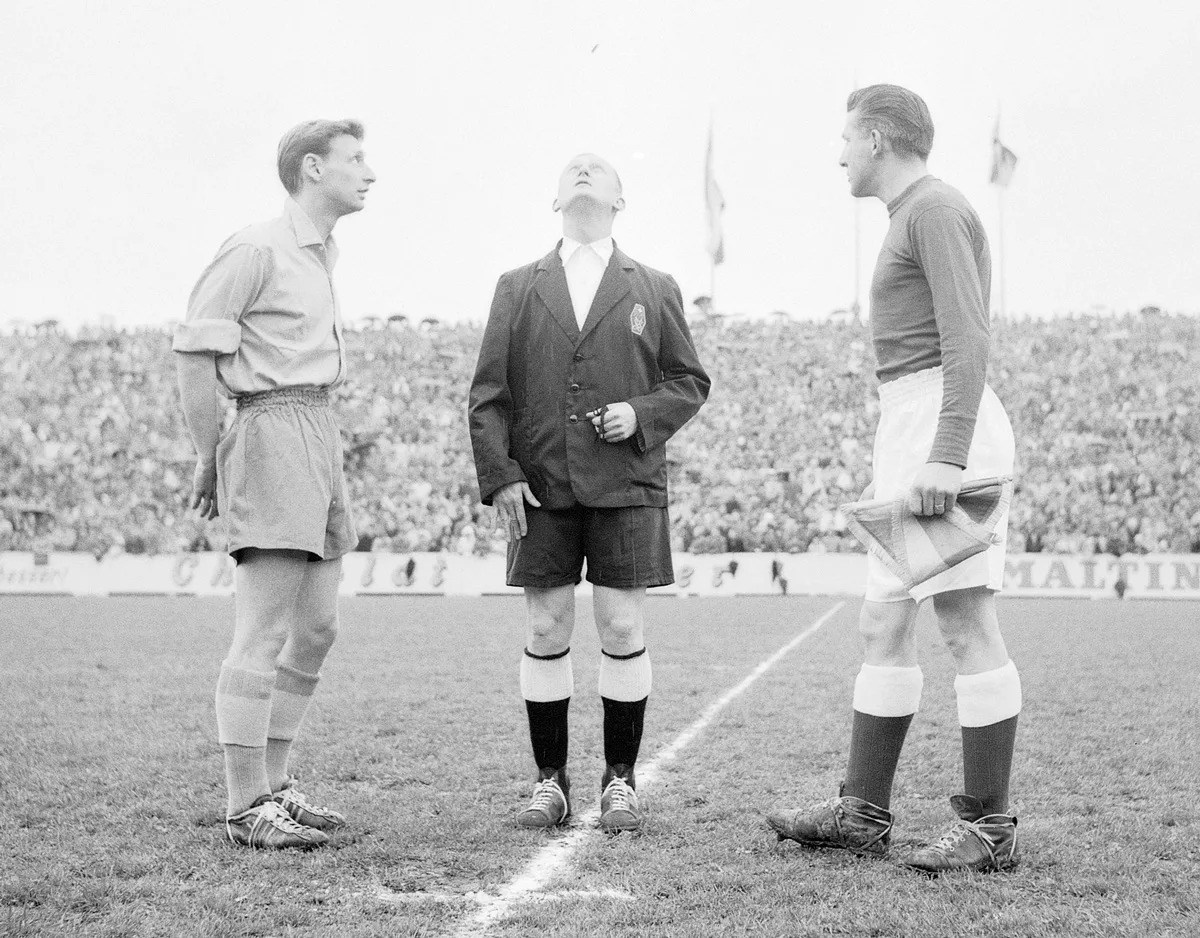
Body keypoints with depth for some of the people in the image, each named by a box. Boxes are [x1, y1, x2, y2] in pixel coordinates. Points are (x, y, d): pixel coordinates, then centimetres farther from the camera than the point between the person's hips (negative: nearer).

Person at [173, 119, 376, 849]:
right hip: (275, 432, -10)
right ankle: (248, 807, -6)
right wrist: (210, 460, -9)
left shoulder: (322, 255, 19)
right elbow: (195, 354, -12)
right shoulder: (257, 249, -10)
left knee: (316, 627, 11)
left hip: (321, 434, 10)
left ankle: (274, 785, 19)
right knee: (265, 632, -9)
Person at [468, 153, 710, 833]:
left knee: (624, 630, -2)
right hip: (540, 488, 0)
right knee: (547, 631, 2)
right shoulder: (517, 288, 11)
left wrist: (642, 415, -7)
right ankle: (551, 780, 11)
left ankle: (621, 779, 9)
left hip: (627, 484, 0)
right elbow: (489, 394, 7)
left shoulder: (655, 290, 12)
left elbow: (689, 381, 12)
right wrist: (499, 475, -4)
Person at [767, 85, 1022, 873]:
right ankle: (863, 813, 14)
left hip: (947, 426, -11)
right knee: (884, 624, 9)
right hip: (913, 433, 11)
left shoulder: (935, 208, -8)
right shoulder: (919, 217, 24)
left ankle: (990, 827, -5)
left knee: (966, 622, -9)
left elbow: (969, 339, -18)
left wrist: (947, 455, -26)